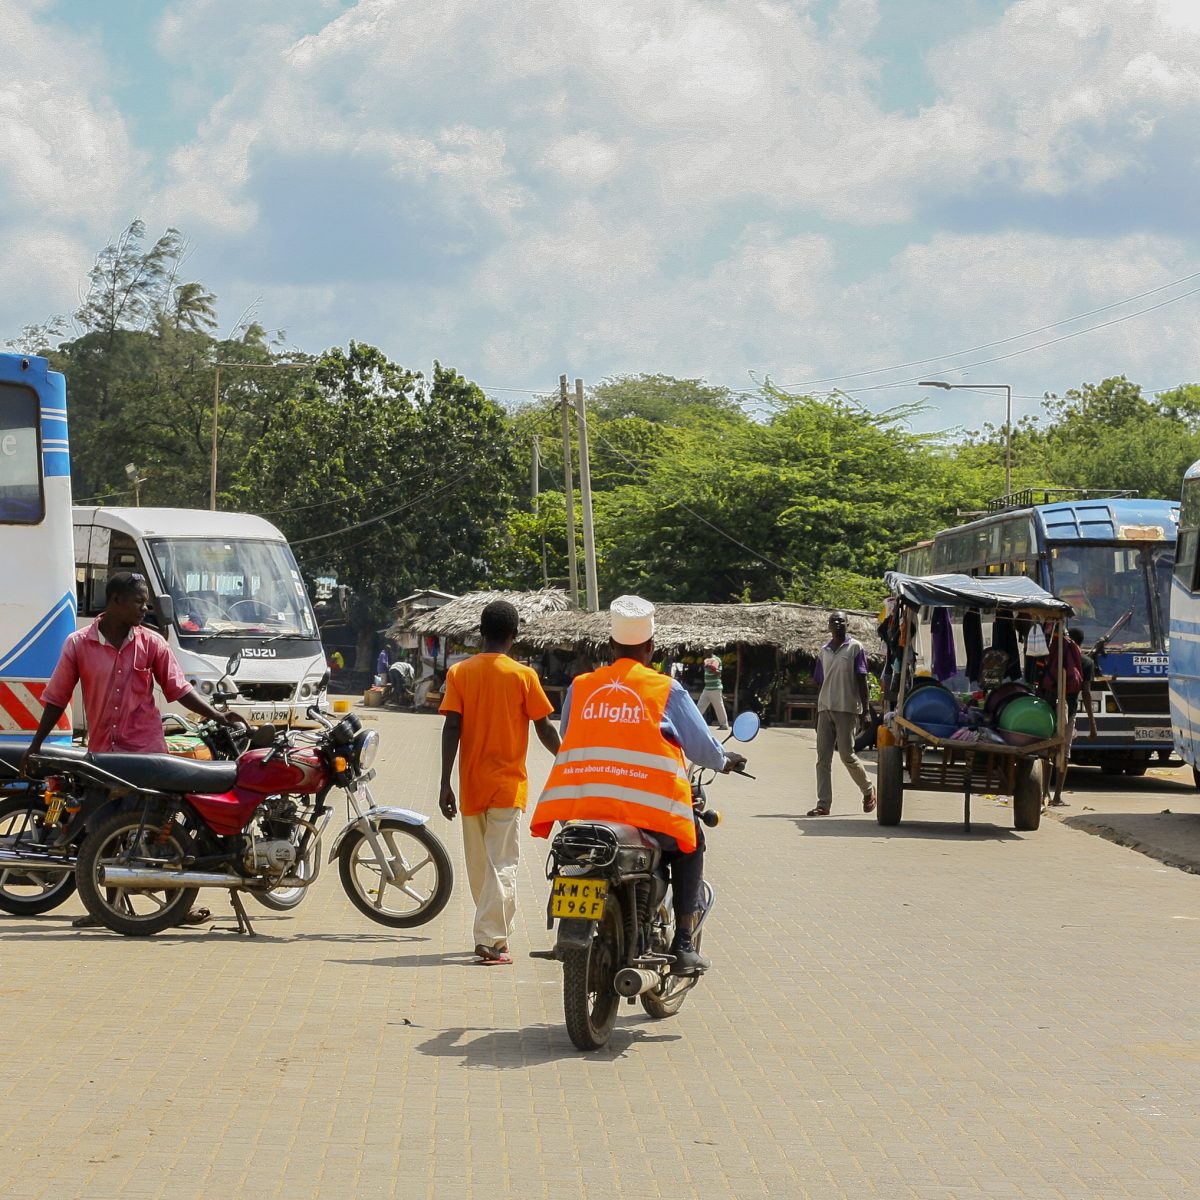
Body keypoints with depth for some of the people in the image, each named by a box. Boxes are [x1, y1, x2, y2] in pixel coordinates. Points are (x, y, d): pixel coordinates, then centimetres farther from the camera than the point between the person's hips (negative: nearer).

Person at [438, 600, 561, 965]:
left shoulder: (460, 672, 1)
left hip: (471, 784, 3)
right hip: (508, 784, -3)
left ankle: (493, 933, 25)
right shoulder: (523, 675, -5)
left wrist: (445, 784, -4)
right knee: (502, 864, -5)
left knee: (479, 865, 15)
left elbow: (451, 728, -5)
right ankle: (491, 940, -16)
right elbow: (544, 729, -3)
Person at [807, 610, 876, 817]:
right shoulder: (824, 651, 14)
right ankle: (823, 804, -1)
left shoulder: (855, 647, -1)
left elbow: (861, 680, -3)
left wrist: (866, 709, -9)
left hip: (846, 708, -5)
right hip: (825, 708, 5)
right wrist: (817, 714, 15)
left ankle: (868, 790, 18)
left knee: (846, 754, -6)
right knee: (823, 757, -1)